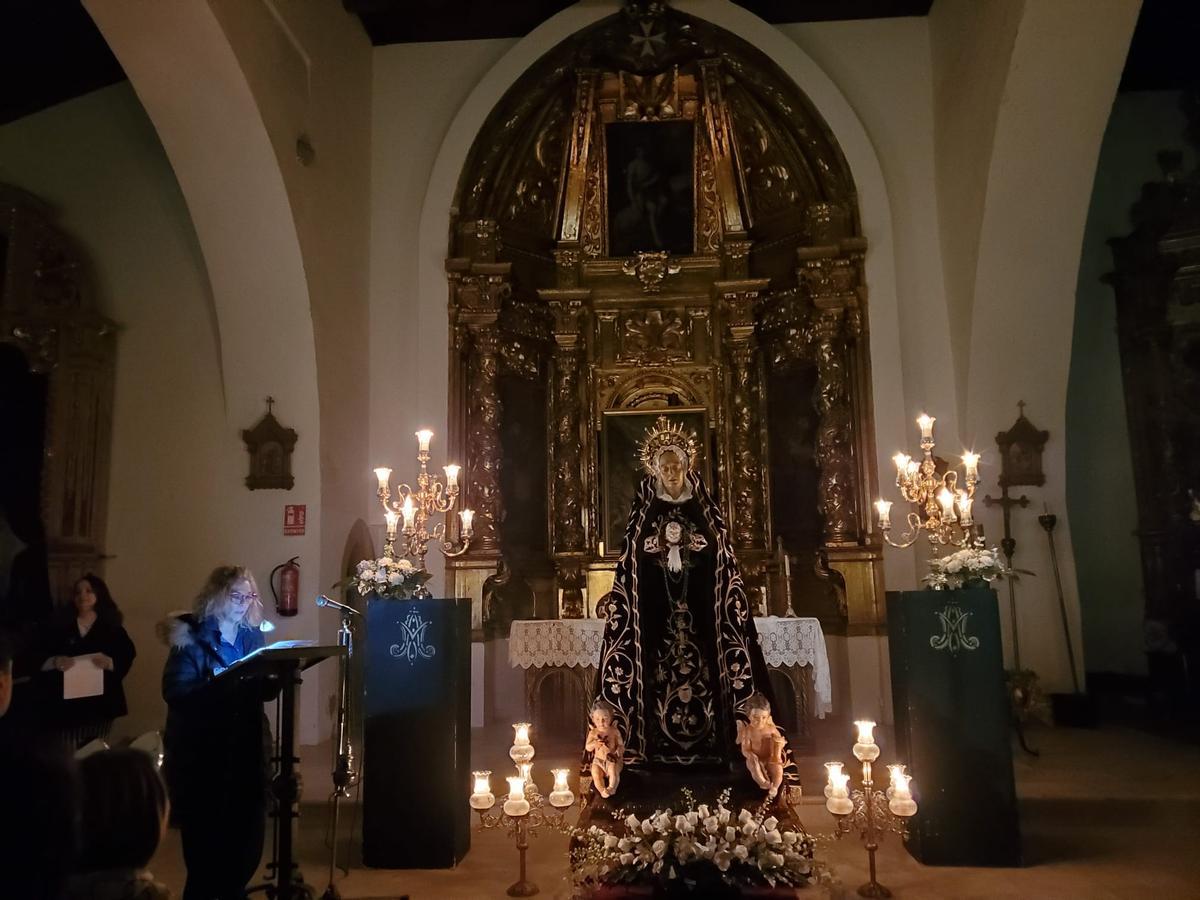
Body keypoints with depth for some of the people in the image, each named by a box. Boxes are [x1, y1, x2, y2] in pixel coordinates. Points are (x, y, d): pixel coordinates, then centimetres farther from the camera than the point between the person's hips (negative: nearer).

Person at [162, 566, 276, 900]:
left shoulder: (252, 636, 8)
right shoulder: (191, 637, -7)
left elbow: (265, 691, 7)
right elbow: (175, 692, -18)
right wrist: (221, 684, -29)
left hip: (246, 749, 5)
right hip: (201, 752, -5)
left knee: (248, 834, 11)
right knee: (206, 838, 0)